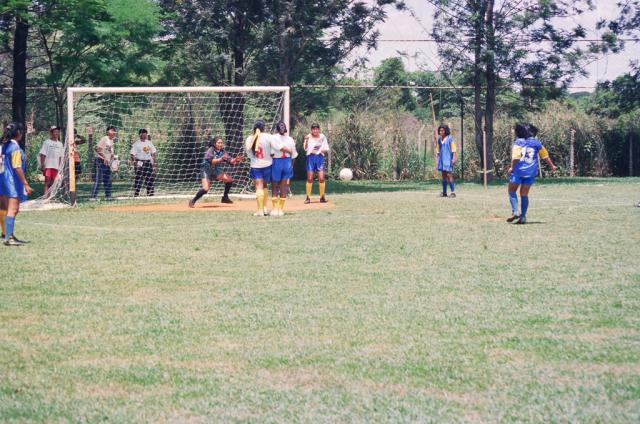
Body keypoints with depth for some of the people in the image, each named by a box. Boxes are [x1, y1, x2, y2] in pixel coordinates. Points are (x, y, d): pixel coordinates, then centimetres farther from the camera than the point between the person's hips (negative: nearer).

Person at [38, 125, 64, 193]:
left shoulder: (60, 144, 13)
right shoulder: (47, 142, -1)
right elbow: (42, 154, -3)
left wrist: (59, 166, 10)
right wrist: (42, 164, -11)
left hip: (56, 166, 5)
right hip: (48, 165, -5)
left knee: (52, 182, 7)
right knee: (47, 181, -11)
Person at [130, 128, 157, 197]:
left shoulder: (149, 143, 13)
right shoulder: (136, 144, -4)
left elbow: (154, 153, 16)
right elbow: (132, 154, -9)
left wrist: (155, 163, 10)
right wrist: (135, 163, -21)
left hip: (148, 162, 6)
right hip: (140, 163, -6)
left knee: (150, 179, 6)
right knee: (139, 179, -10)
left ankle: (150, 195, 13)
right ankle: (136, 195, -8)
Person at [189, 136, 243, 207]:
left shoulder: (222, 152, -2)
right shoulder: (210, 150, -18)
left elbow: (230, 161, -5)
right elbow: (211, 161, -33)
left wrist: (235, 160, -25)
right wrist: (221, 159, -47)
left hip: (216, 171, 6)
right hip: (206, 171, -6)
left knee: (229, 180, -5)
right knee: (205, 189, -21)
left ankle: (225, 198, 12)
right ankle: (193, 201, -4)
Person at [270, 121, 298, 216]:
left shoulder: (274, 138, -9)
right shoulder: (290, 139, 1)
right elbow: (293, 155, 6)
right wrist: (291, 165, 16)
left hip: (276, 162, -3)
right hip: (287, 162, 3)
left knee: (275, 187, 7)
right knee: (283, 187, 9)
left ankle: (275, 209, 4)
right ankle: (281, 209, 11)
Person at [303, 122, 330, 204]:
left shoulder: (322, 137, 3)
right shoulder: (308, 137, 0)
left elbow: (326, 149, 7)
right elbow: (305, 149, -10)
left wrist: (322, 150, -14)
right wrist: (306, 141, -24)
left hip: (320, 157, 1)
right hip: (310, 157, -1)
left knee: (321, 178, -6)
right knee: (309, 178, -2)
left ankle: (322, 197, 2)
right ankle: (308, 197, 2)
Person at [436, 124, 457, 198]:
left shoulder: (450, 139, -6)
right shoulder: (439, 139, 11)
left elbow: (454, 149, -8)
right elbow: (438, 150, 18)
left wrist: (454, 158, -14)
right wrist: (437, 159, 14)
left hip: (448, 159, -6)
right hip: (442, 159, 6)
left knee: (449, 175, -12)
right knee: (444, 175, 7)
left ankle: (453, 192, -9)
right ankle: (444, 192, 10)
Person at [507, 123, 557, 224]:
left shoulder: (518, 142, -6)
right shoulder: (536, 143, 8)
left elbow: (515, 157, -18)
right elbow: (545, 156, 16)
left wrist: (512, 167, -7)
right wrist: (552, 166, 28)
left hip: (519, 171, -4)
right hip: (531, 172, 4)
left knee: (511, 190, 10)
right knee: (524, 194, 10)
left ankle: (515, 211, -7)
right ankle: (523, 217, 5)